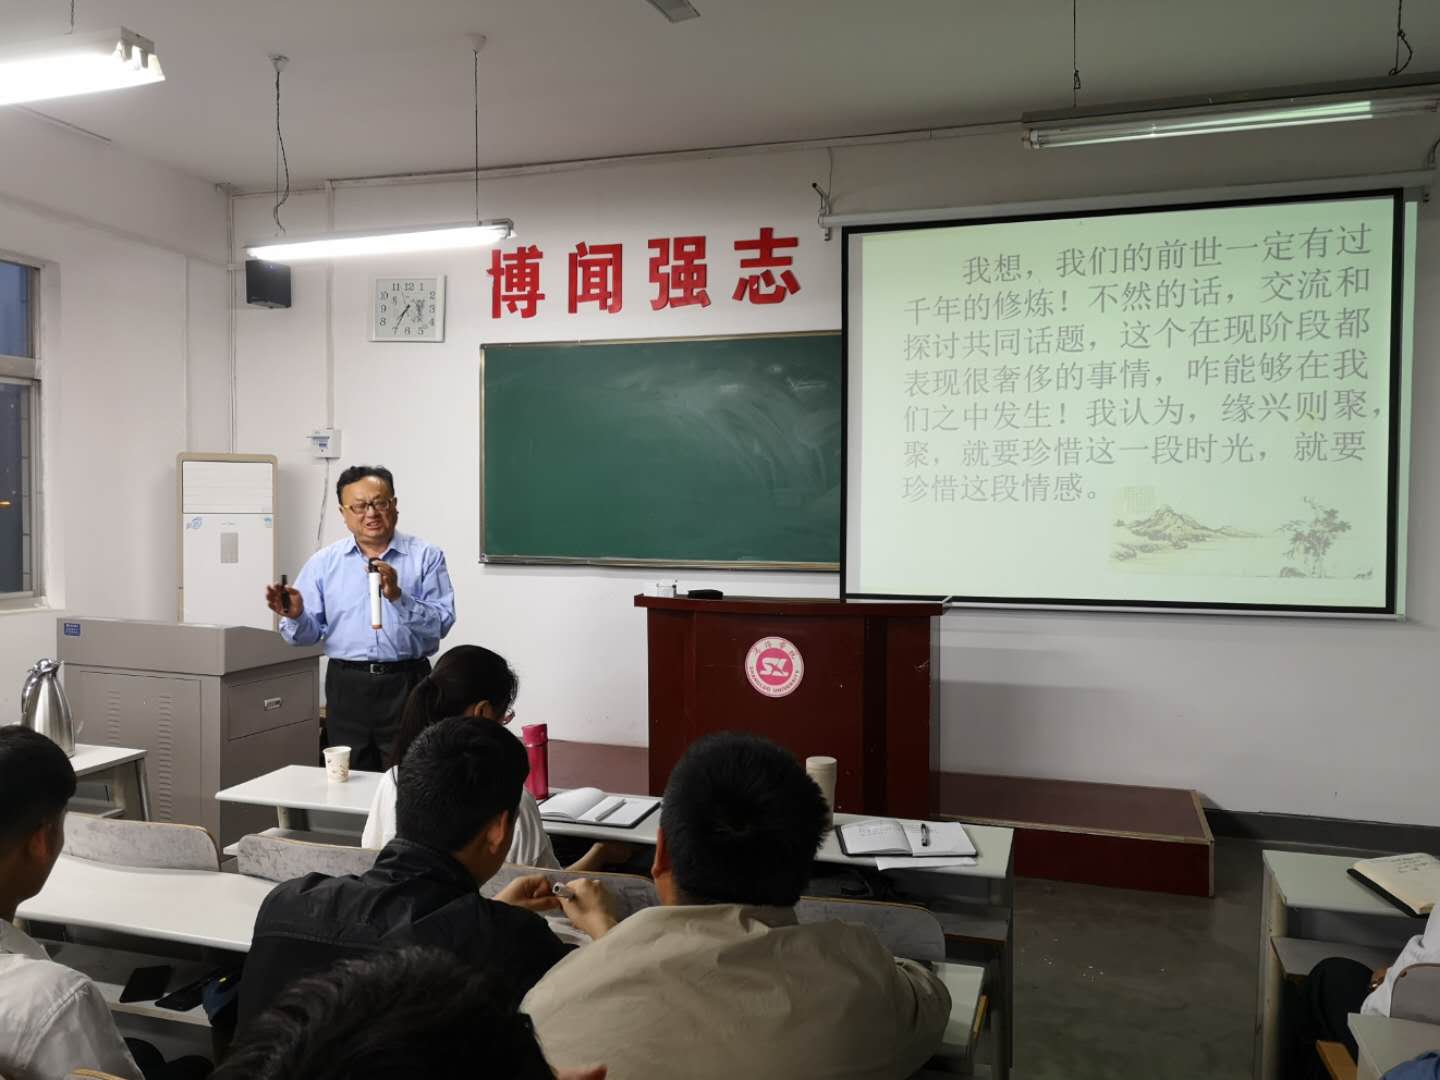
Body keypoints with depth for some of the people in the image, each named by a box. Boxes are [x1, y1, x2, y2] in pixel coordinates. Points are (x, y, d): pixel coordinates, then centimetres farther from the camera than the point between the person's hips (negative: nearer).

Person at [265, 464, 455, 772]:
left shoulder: (426, 557, 1)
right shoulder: (323, 562, 9)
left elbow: (441, 623, -8)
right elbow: (309, 633, 7)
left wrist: (398, 596, -20)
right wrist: (296, 617, -13)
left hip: (406, 686, -2)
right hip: (347, 688, 2)